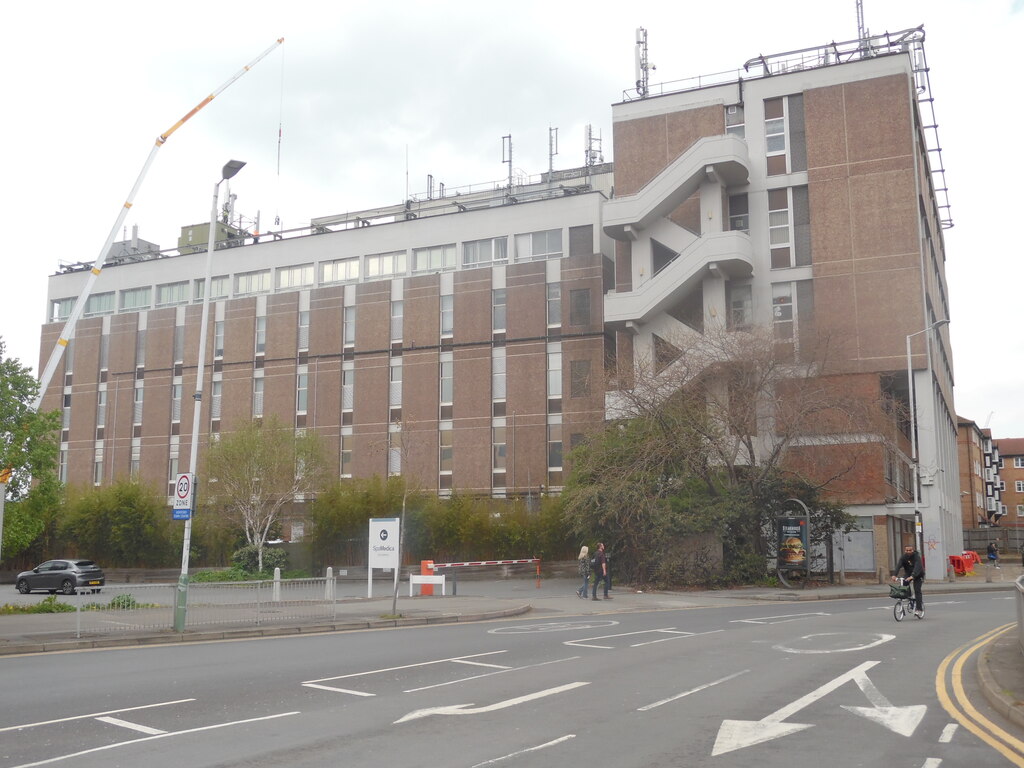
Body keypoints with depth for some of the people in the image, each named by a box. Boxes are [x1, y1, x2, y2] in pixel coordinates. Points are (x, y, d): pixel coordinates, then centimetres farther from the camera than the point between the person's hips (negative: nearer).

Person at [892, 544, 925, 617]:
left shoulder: (916, 556, -23)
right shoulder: (904, 557, -11)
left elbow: (917, 567, -38)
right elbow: (898, 566, -25)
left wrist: (912, 576, -54)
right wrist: (894, 575, -42)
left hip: (918, 575, -4)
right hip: (908, 574, 4)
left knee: (917, 590, -17)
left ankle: (919, 609, -14)